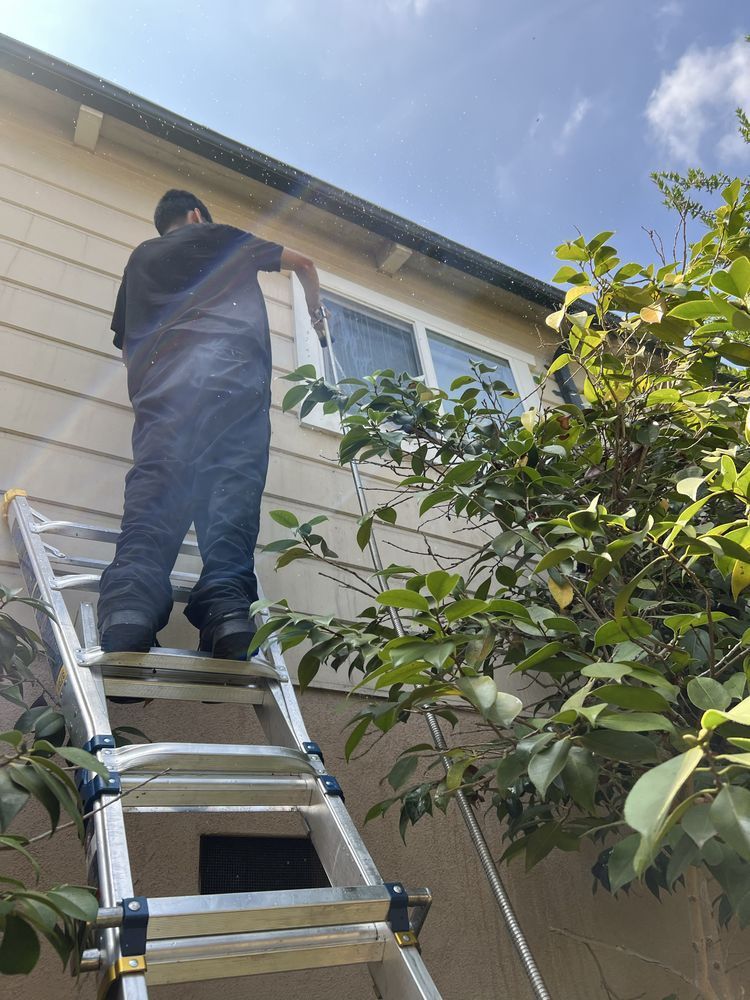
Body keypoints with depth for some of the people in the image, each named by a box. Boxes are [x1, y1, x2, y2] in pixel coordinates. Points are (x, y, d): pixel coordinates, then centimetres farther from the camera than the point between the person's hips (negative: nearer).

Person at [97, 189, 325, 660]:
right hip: (233, 369, -1)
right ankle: (227, 613, -34)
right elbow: (305, 264, 42)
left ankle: (127, 621, -36)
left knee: (155, 486, -16)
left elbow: (126, 340, 35)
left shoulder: (141, 257, 37)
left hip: (161, 379, 2)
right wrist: (316, 310, 60)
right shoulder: (223, 238, 32)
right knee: (232, 482, -15)